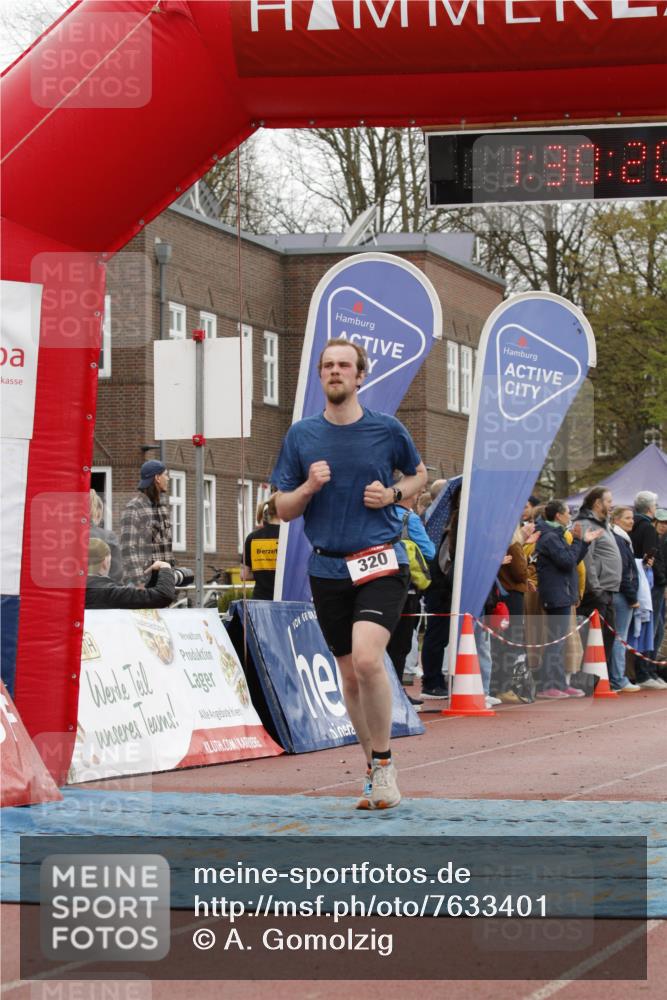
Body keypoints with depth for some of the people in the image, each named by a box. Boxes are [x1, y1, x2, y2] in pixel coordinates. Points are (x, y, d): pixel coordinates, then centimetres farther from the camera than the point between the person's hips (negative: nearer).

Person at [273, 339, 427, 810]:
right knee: (350, 676, 9)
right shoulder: (301, 435, 4)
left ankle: (383, 762, -6)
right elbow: (283, 510, 8)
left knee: (367, 660, -23)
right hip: (328, 569, 3)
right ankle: (376, 771, 24)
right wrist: (309, 487, -12)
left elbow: (419, 473, 18)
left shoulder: (387, 429, 0)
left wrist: (393, 495, -2)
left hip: (381, 563, -3)